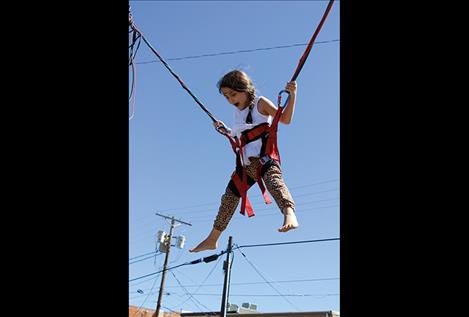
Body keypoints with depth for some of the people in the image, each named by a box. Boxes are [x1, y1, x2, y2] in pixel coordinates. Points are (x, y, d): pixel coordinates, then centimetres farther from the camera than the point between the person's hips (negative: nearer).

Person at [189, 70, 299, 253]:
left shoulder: (260, 103, -2)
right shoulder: (238, 112, 17)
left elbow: (285, 119, -7)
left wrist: (292, 95, -16)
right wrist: (223, 130, 22)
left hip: (264, 156, -7)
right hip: (247, 163, 7)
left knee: (273, 180, -39)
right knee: (229, 198, 11)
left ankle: (289, 213, -63)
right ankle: (212, 240, 23)